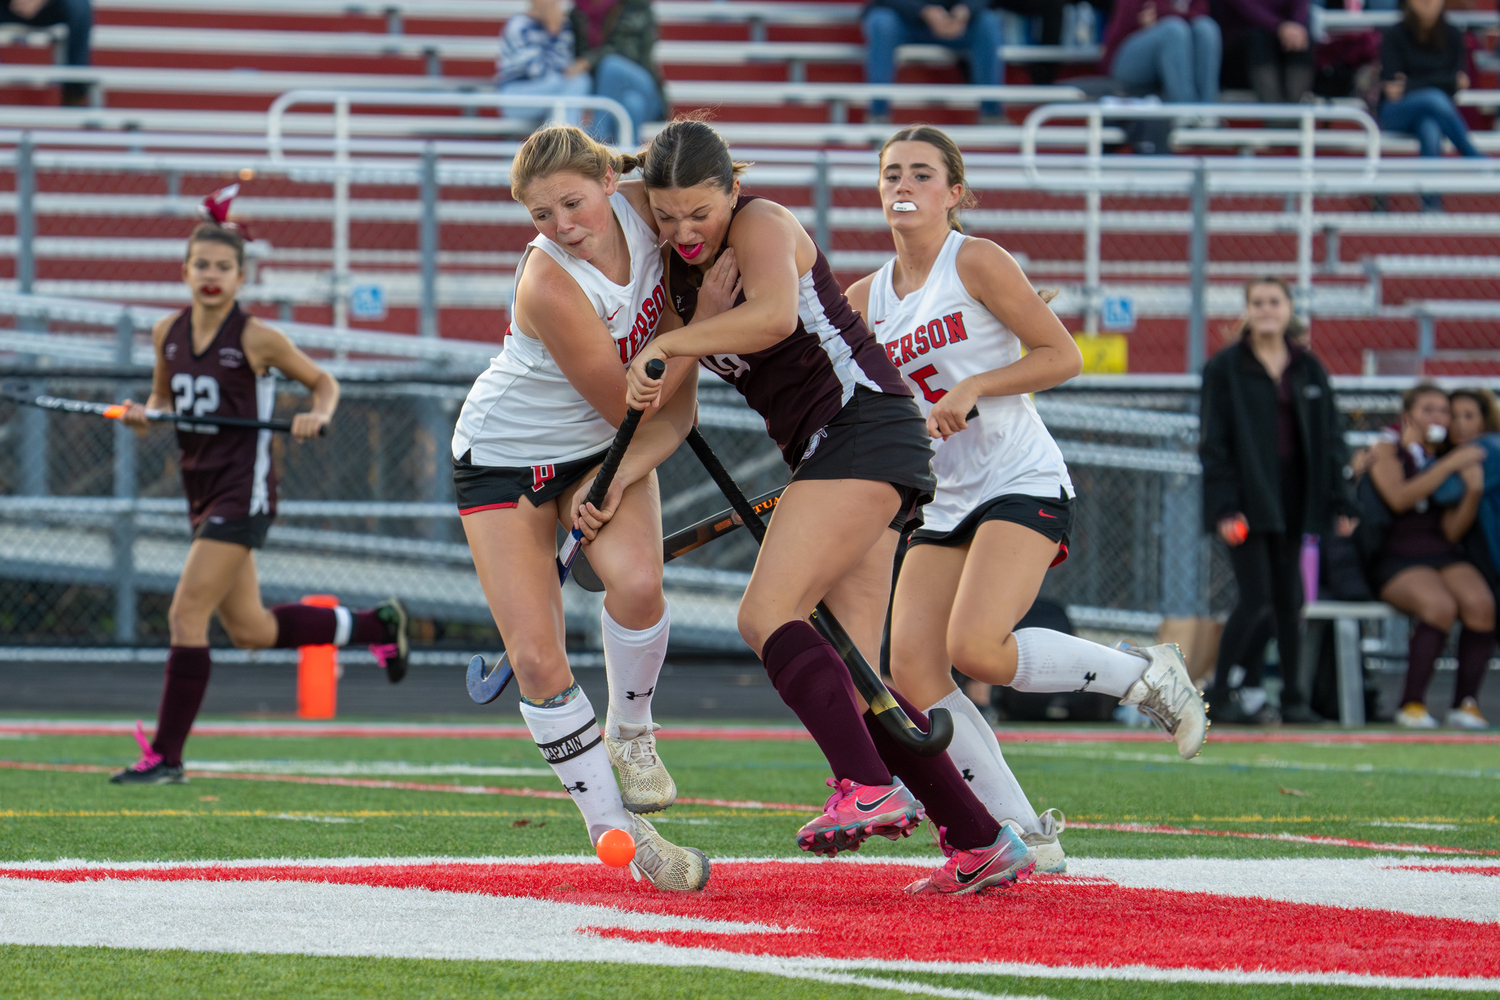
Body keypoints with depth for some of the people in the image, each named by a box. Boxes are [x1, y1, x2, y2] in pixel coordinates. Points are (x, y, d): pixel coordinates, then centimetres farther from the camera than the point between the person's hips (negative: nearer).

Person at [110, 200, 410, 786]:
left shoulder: (256, 339, -9)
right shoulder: (168, 334, 6)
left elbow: (322, 381, 3)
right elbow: (163, 398, 21)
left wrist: (319, 416, -18)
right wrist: (143, 415, -2)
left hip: (243, 490, -7)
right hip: (202, 490, 7)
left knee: (186, 615, -14)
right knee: (251, 631, 16)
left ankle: (166, 755, -9)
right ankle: (376, 627, 38)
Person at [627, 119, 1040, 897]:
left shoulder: (763, 225, -9)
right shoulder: (683, 271, 15)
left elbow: (776, 315, -30)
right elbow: (669, 407, 16)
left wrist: (666, 345, -25)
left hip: (864, 423, -9)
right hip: (823, 453, 9)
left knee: (767, 615, -22)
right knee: (841, 670, 1)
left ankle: (868, 787, -35)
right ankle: (982, 846, 2)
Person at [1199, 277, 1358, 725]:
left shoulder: (1308, 369, 10)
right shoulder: (1226, 368, -2)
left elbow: (1331, 437, 12)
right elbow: (1215, 443, -5)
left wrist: (1340, 502, 5)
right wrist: (1223, 507, -14)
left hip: (1293, 498, 4)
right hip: (1248, 498, -4)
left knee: (1288, 600, 5)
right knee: (1256, 598, -11)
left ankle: (1292, 697, 10)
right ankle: (1220, 694, -3)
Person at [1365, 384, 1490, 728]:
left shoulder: (1446, 461, 15)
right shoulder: (1387, 452, 3)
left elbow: (1451, 531, 5)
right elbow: (1399, 499, -18)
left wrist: (1473, 493, -12)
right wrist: (1450, 465, -18)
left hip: (1444, 558, 5)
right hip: (1396, 560, -5)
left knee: (1481, 604, -27)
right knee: (1441, 607, -34)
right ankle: (1412, 704, -25)